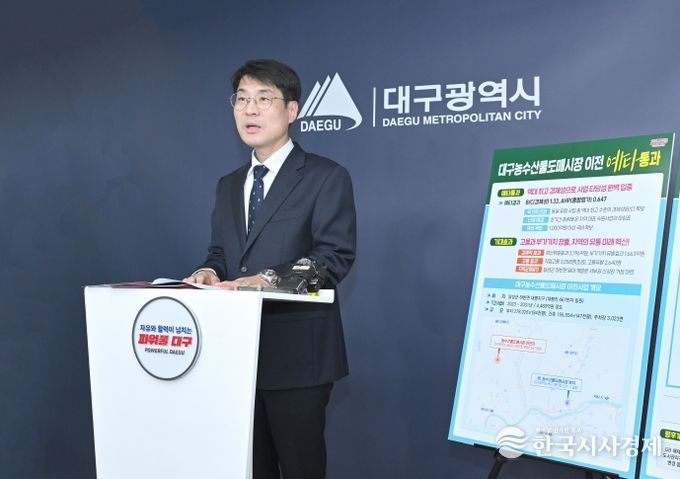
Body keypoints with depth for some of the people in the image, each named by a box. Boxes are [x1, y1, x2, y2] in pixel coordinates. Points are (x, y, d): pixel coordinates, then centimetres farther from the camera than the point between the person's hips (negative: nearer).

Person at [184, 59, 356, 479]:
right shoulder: (229, 185, 17)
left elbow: (334, 256, -14)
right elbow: (220, 251, 19)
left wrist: (269, 278, -27)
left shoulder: (326, 177, -5)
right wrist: (211, 271, -4)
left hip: (296, 353, -6)